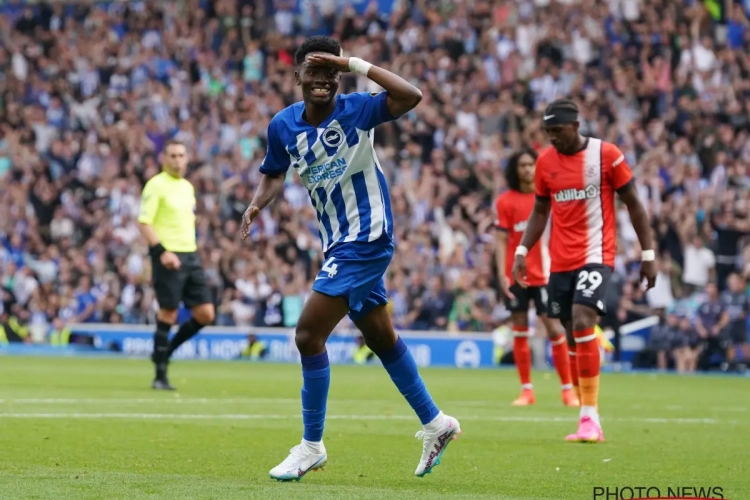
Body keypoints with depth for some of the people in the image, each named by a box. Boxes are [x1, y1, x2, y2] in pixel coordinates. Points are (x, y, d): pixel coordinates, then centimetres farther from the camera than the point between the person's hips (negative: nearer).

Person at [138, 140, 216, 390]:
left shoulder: (187, 186, 16)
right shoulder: (156, 185, -7)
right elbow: (144, 223, -14)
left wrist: (191, 251, 18)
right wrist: (162, 252, -24)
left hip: (191, 256, 7)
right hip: (168, 257, -7)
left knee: (205, 314, 2)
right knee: (168, 315, -6)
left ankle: (165, 351, 20)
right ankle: (160, 376, 4)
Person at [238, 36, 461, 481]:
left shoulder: (356, 110, -15)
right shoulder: (283, 126, 1)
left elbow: (411, 96, -32)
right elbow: (275, 174, 18)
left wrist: (355, 64, -33)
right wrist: (258, 203, -2)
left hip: (366, 239, -8)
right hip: (339, 243, 8)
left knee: (309, 335, -13)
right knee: (380, 337, 19)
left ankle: (312, 447, -2)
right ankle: (435, 424, 34)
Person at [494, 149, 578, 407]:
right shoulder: (506, 201, 1)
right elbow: (502, 240, 0)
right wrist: (502, 274, -8)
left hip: (544, 275, 0)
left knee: (554, 329, -5)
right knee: (520, 331, 3)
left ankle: (568, 389, 2)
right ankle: (526, 390, 10)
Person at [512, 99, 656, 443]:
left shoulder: (607, 155, -6)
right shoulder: (545, 161, 6)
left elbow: (633, 205, 0)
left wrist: (648, 253, -1)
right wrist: (522, 251, 5)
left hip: (595, 256, -5)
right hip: (560, 260, 5)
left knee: (583, 323, -23)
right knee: (574, 336, 6)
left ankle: (590, 417, -21)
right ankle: (589, 421, 15)